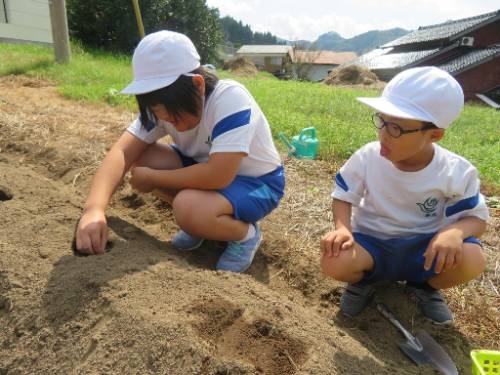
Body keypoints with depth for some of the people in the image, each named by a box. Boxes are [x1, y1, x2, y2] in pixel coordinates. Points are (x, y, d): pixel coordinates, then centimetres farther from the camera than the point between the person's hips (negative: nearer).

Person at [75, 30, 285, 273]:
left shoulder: (231, 99, -31)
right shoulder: (165, 105, -12)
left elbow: (218, 176, -39)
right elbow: (123, 152, -20)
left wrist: (151, 178, -26)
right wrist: (94, 209, -36)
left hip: (257, 183, -6)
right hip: (210, 172, 7)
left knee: (189, 207, -35)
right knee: (141, 158, -13)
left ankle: (246, 234, -4)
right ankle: (202, 221, 4)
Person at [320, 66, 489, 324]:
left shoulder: (456, 172, -15)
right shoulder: (367, 157, -14)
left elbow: (476, 217, -8)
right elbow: (343, 197, -5)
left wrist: (455, 232, -33)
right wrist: (342, 228, -26)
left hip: (423, 248, 1)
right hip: (372, 243, 0)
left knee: (472, 260, -29)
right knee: (333, 261, -31)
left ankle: (424, 285, 7)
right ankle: (363, 280, 9)